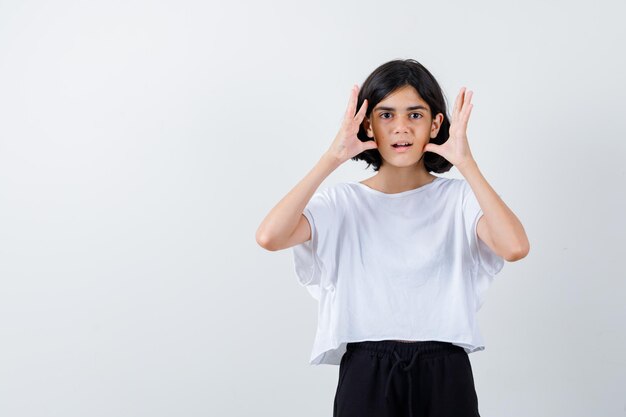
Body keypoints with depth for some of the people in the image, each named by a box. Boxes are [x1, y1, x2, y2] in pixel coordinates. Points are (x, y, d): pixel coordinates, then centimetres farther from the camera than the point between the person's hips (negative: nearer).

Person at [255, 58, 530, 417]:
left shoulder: (460, 198, 0)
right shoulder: (343, 201, 1)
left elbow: (516, 247, -19)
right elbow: (269, 237, -17)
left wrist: (466, 163, -17)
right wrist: (331, 159, -15)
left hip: (445, 374, 0)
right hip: (367, 374, 0)